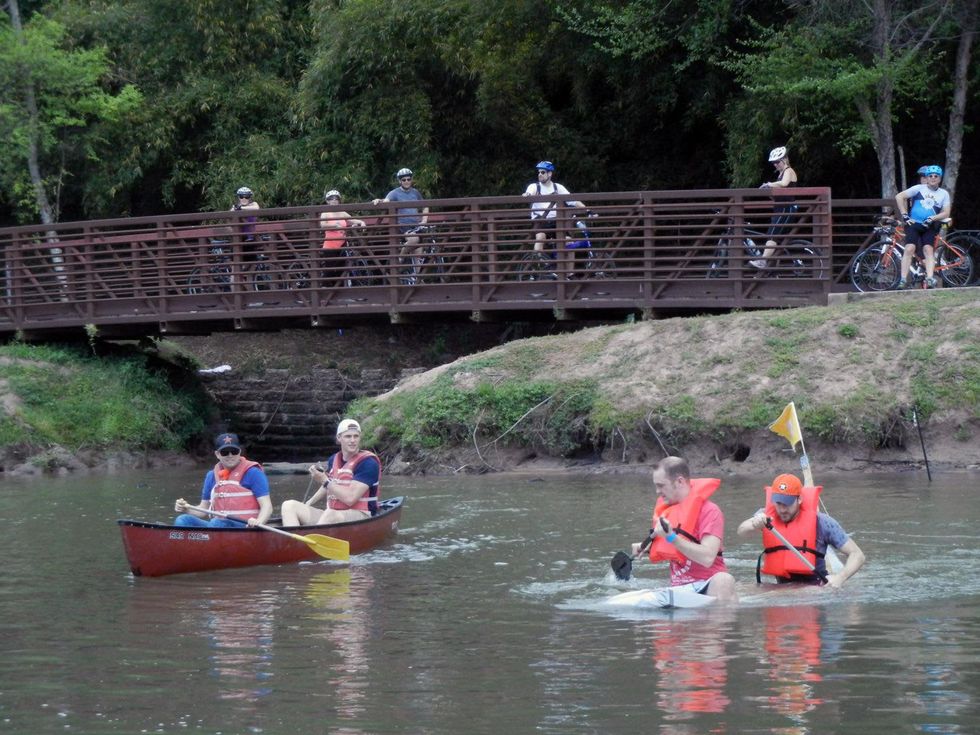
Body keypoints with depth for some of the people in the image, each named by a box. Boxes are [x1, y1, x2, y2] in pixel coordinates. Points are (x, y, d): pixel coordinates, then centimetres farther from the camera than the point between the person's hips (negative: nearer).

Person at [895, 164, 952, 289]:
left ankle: (930, 279, -26)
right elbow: (899, 197, -1)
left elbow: (946, 213, 2)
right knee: (910, 248, -18)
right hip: (914, 223, -1)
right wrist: (905, 216, -6)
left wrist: (932, 218, -14)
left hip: (929, 227, 1)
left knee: (928, 249, -19)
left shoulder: (944, 194, 8)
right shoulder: (919, 188, 2)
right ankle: (903, 280, -19)